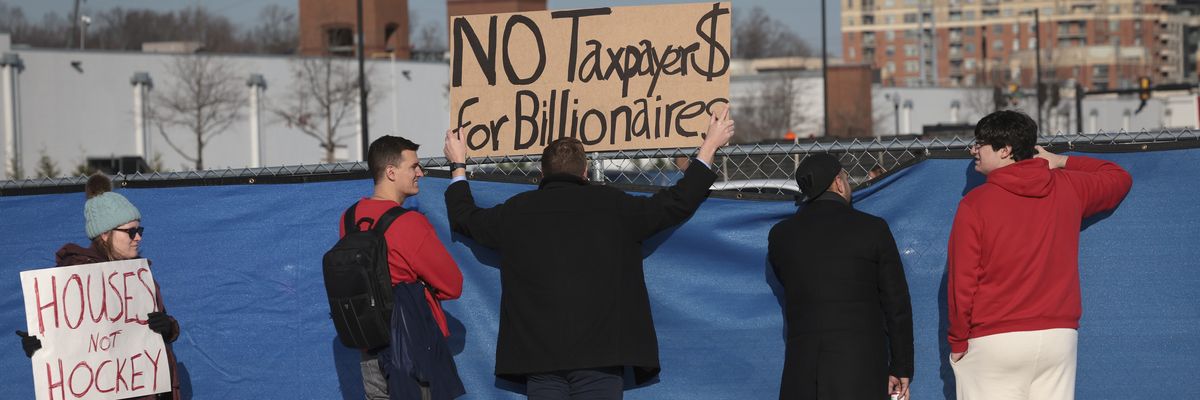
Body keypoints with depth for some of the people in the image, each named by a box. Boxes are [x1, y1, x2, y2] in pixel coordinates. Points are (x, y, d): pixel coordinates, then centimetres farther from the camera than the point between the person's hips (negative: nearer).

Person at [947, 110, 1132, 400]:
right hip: (1058, 336, 4)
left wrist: (958, 343, 2)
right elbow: (1120, 179, 26)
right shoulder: (1068, 187, 6)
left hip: (994, 341, -4)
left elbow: (962, 281, -7)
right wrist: (1062, 162, 26)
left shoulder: (975, 204, -7)